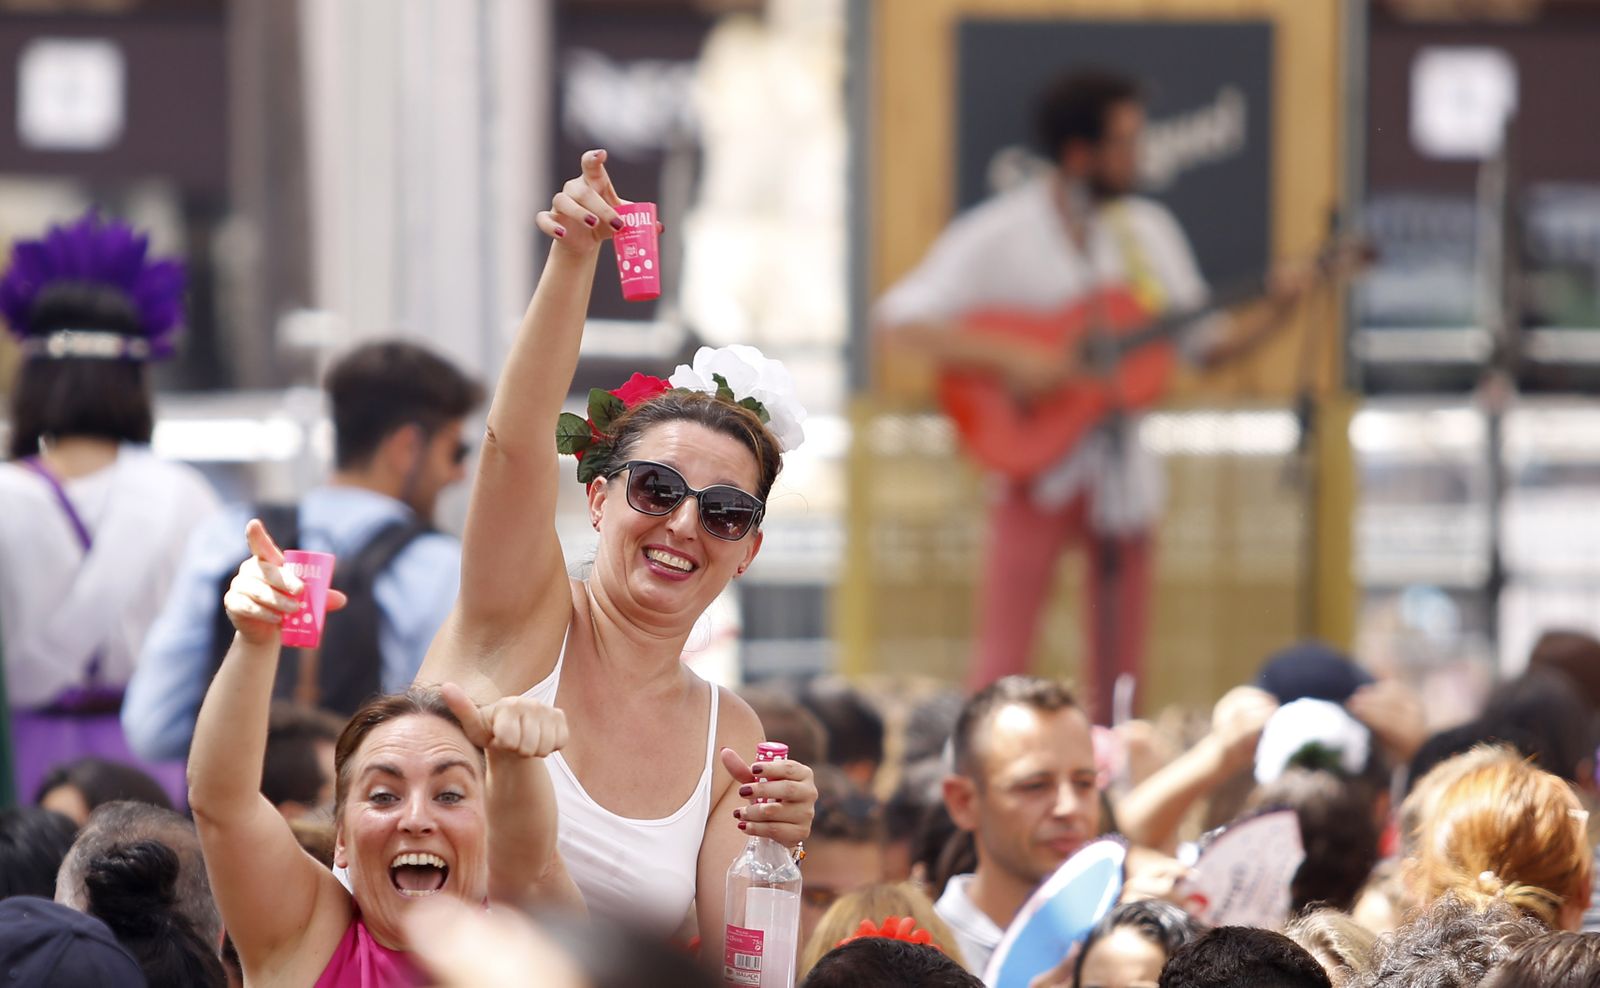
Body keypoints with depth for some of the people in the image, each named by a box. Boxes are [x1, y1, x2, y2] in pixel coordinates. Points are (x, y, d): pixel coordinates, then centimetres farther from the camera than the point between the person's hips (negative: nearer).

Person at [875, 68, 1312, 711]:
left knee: (1119, 679, 4)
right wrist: (1011, 361, -24)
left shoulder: (1148, 232, 8)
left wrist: (1274, 315, -6)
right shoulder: (999, 237, -8)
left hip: (1119, 474, 5)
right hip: (1034, 465, -4)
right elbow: (899, 322, -15)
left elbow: (1204, 346, 12)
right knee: (1002, 665, -12)